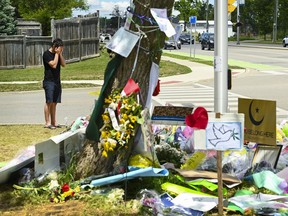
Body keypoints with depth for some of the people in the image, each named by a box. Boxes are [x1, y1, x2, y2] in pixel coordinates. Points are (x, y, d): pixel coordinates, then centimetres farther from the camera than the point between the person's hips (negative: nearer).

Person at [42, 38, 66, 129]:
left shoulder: (58, 54, 14)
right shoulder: (47, 54, -9)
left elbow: (63, 64, 7)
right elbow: (54, 65, -19)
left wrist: (60, 54, -2)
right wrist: (57, 54, -12)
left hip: (57, 81, 7)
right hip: (49, 81, -7)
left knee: (54, 103, 7)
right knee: (49, 102, -8)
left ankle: (53, 122, 10)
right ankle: (47, 122, -6)